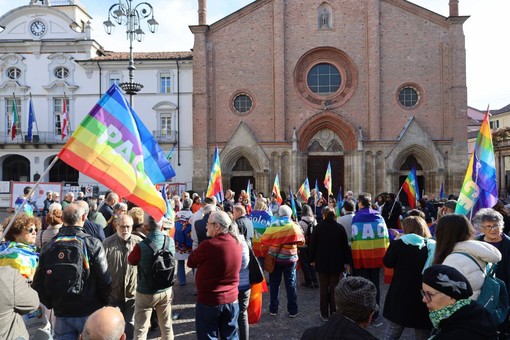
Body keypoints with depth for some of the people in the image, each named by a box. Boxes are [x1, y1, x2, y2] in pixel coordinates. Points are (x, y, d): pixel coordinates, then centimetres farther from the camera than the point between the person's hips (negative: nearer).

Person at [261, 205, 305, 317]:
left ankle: (273, 309, 18)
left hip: (275, 258, 0)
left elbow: (263, 240, -6)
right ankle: (292, 311, 13)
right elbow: (301, 241, -1)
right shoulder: (294, 226, -7)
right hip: (290, 258, 0)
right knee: (291, 284, 8)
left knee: (274, 284, 11)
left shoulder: (273, 225, -7)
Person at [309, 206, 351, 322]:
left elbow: (313, 245, -1)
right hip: (337, 263, 0)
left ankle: (324, 314, 15)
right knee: (335, 289, 6)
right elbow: (345, 246, -2)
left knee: (324, 289, 8)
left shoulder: (318, 228, -6)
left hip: (322, 263, 0)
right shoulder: (340, 228, -6)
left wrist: (312, 259, 10)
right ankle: (334, 314, 12)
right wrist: (347, 262, 7)